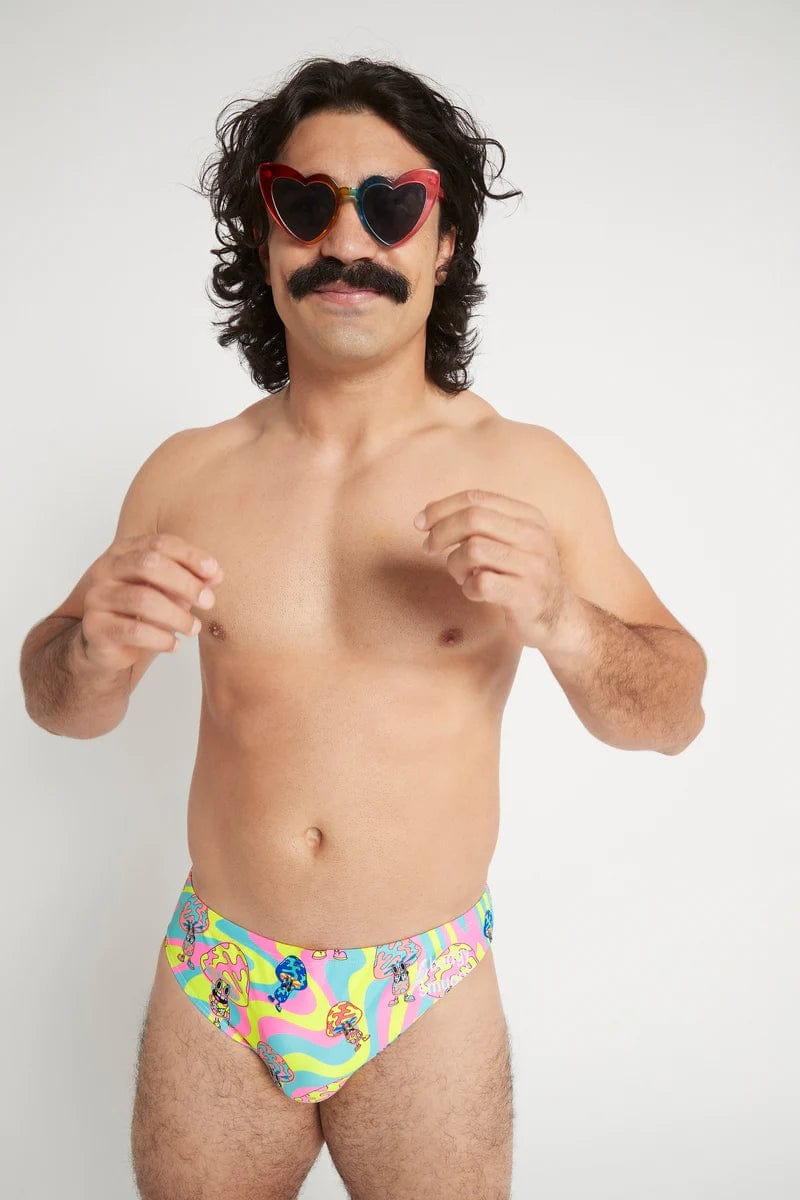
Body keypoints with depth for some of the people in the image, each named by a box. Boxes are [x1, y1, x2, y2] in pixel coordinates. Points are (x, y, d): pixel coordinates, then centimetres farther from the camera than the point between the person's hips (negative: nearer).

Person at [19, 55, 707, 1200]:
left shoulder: (529, 472, -9)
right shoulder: (186, 472, -3)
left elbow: (674, 712, -4)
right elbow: (58, 704, 5)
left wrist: (561, 621, -25)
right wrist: (96, 646, -19)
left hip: (428, 1013, -1)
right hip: (213, 991, 2)